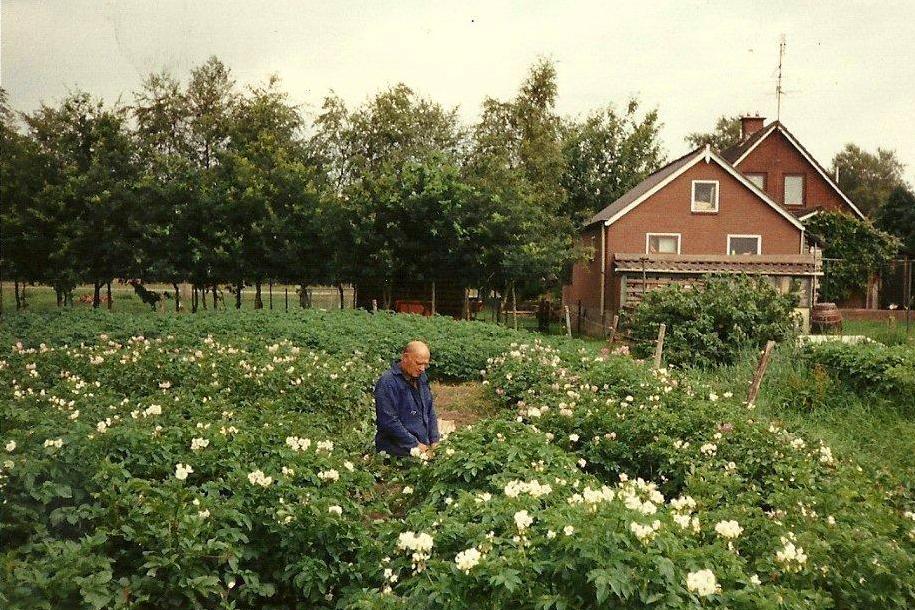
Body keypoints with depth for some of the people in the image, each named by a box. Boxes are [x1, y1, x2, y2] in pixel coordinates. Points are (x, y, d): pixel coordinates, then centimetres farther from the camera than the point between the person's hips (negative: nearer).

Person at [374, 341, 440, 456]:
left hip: (423, 448, 7)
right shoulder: (387, 382, -16)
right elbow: (389, 422, -20)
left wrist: (434, 440, 6)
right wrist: (415, 445, -16)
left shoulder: (421, 377, 10)